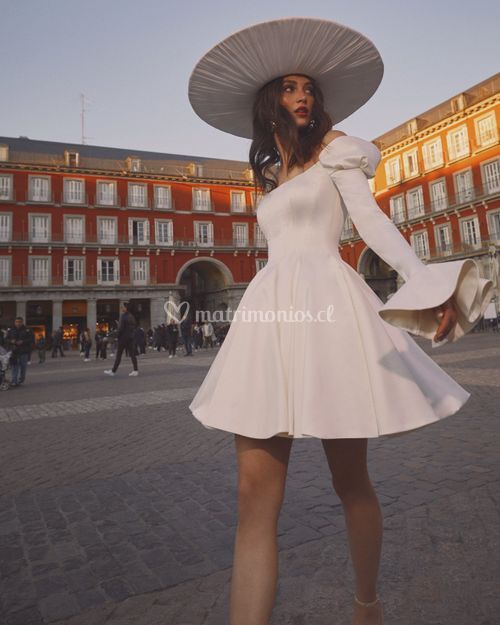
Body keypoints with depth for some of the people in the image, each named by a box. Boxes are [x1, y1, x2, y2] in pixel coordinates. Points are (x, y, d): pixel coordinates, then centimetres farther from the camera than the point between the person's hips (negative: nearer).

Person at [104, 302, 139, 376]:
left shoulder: (123, 316, -13)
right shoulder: (132, 316, 9)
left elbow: (121, 328, -16)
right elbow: (135, 326, 12)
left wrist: (118, 336, -7)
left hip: (124, 337, -7)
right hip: (131, 337, 7)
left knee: (118, 355, 1)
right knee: (132, 354, 6)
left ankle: (113, 371, 9)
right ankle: (136, 370, 3)